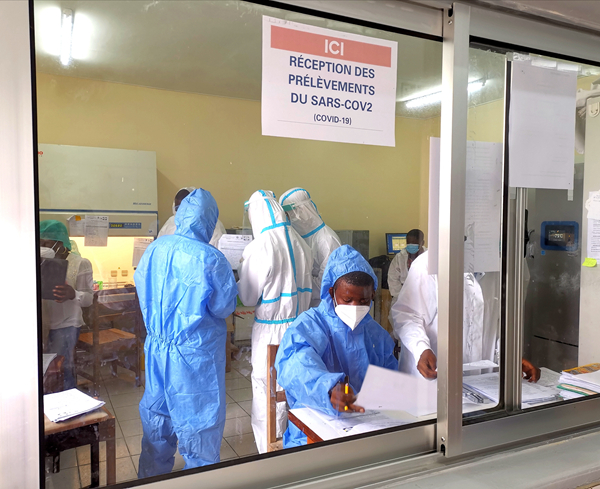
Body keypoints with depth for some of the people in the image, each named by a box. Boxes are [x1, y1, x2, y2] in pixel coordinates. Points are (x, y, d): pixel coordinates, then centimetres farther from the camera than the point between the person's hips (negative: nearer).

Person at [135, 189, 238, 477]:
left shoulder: (153, 250, -5)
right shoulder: (211, 259, -21)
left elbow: (142, 292, 8)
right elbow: (224, 307, -12)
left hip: (157, 351, 6)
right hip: (195, 355, -6)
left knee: (157, 414, 23)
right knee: (198, 421, 10)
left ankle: (151, 475, 41)